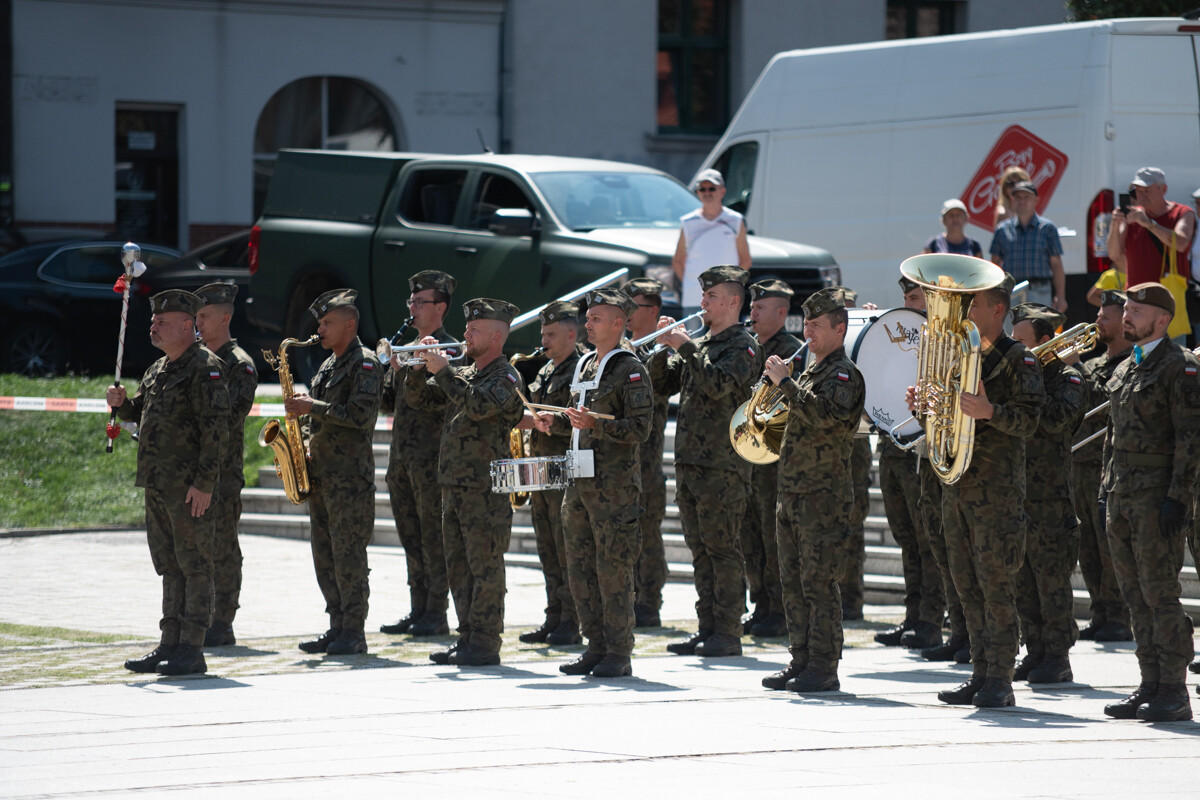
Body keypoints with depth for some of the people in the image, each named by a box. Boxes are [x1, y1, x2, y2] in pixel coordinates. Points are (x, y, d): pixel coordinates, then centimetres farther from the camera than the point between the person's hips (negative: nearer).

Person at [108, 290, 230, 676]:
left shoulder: (205, 366, -11)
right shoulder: (158, 370, 17)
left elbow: (216, 429, -17)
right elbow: (140, 412, 28)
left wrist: (204, 483, -22)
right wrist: (122, 403, 5)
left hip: (191, 487, -9)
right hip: (158, 484, 9)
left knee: (195, 567, -5)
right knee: (169, 566, 12)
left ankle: (192, 651, -4)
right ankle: (169, 645, 17)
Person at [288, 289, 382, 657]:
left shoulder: (364, 363, -8)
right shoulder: (328, 365, 19)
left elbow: (361, 414, -20)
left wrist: (312, 406, -16)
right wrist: (305, 443, 8)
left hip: (351, 475, -9)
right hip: (320, 472, 9)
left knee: (348, 555, -8)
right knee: (324, 554, 9)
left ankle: (354, 632, -5)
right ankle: (337, 627, 14)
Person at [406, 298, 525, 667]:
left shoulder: (506, 377, -7)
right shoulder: (462, 374, 18)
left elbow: (480, 405, -25)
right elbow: (418, 397, 17)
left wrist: (443, 371, -20)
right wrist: (422, 364, 0)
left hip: (486, 488, -9)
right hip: (453, 485, 9)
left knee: (485, 567, -6)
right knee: (459, 567, 11)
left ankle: (485, 643, -5)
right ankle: (467, 638, 17)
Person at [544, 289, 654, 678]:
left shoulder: (630, 370, -9)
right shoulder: (585, 365, 15)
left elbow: (640, 428, -15)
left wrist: (596, 425, -25)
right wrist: (557, 421, 7)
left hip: (615, 485, -8)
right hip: (580, 481, 8)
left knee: (613, 569, -5)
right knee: (580, 568, 9)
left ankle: (619, 653, 0)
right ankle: (596, 647, 16)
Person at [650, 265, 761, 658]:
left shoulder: (743, 346, -6)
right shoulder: (699, 346, 19)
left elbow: (719, 384, -21)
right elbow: (664, 384, 15)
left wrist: (685, 348, -17)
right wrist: (664, 348, 1)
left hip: (722, 464, -8)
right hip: (689, 460, 8)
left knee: (722, 549, -6)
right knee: (701, 549, 9)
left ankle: (728, 633, -4)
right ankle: (707, 628, 13)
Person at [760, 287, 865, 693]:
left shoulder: (844, 373, -9)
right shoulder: (810, 371, 19)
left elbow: (825, 414, -27)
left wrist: (785, 382, -22)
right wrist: (782, 385, 13)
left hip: (824, 495, -9)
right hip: (792, 491, 9)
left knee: (819, 583, -8)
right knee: (794, 583, 10)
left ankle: (824, 669, -5)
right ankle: (801, 660, 15)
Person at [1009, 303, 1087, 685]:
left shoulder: (1067, 380, -5)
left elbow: (1055, 421, -23)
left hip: (1050, 496, -7)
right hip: (1013, 495, 7)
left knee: (1052, 579, -5)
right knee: (1022, 581, 9)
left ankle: (1057, 658, 0)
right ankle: (1035, 652, 16)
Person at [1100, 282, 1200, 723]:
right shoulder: (1124, 370, 17)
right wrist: (1106, 489, 16)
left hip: (1157, 494, -8)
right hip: (1123, 495, 8)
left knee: (1160, 592, -8)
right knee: (1135, 594, 8)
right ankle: (1151, 687, 13)